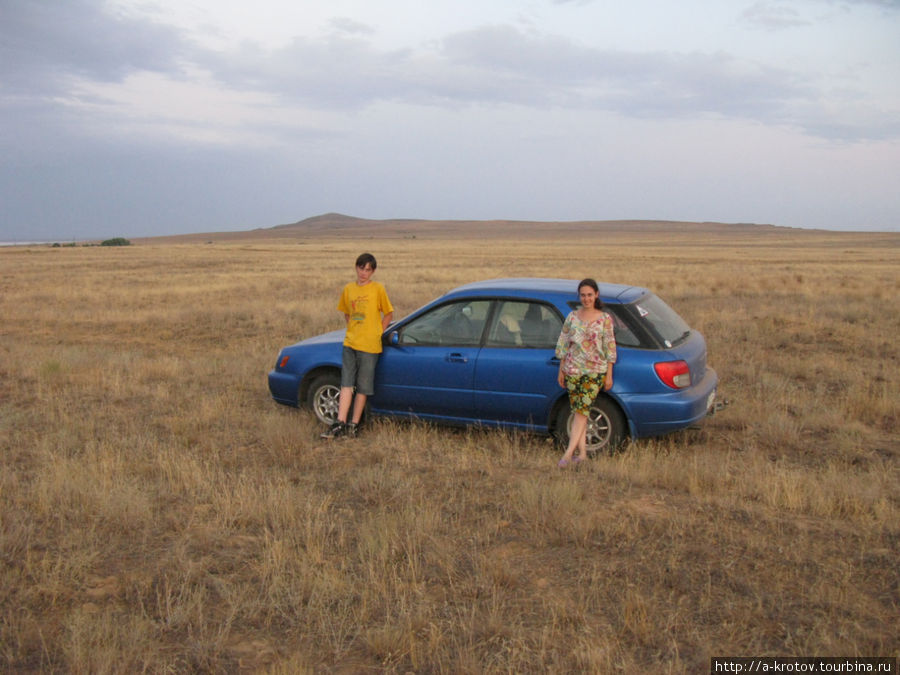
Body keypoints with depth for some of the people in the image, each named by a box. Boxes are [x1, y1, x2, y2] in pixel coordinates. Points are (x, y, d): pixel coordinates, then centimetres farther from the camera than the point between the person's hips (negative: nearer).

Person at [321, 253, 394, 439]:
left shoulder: (378, 289, -4)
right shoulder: (348, 289, 8)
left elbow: (388, 314, 3)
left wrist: (377, 334, -2)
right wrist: (353, 330, 9)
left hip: (369, 346, -4)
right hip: (350, 343, 4)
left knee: (363, 387, 3)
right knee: (346, 384, 1)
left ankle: (353, 424, 10)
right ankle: (340, 423, 0)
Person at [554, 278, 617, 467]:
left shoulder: (605, 319, 0)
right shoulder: (572, 317, 5)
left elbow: (610, 347, 2)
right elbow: (563, 344, 10)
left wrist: (609, 374, 0)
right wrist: (561, 370, 10)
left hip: (595, 371, -3)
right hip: (573, 370, 3)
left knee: (581, 410, -11)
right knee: (577, 410, 5)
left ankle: (568, 453, -12)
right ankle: (582, 453, 13)